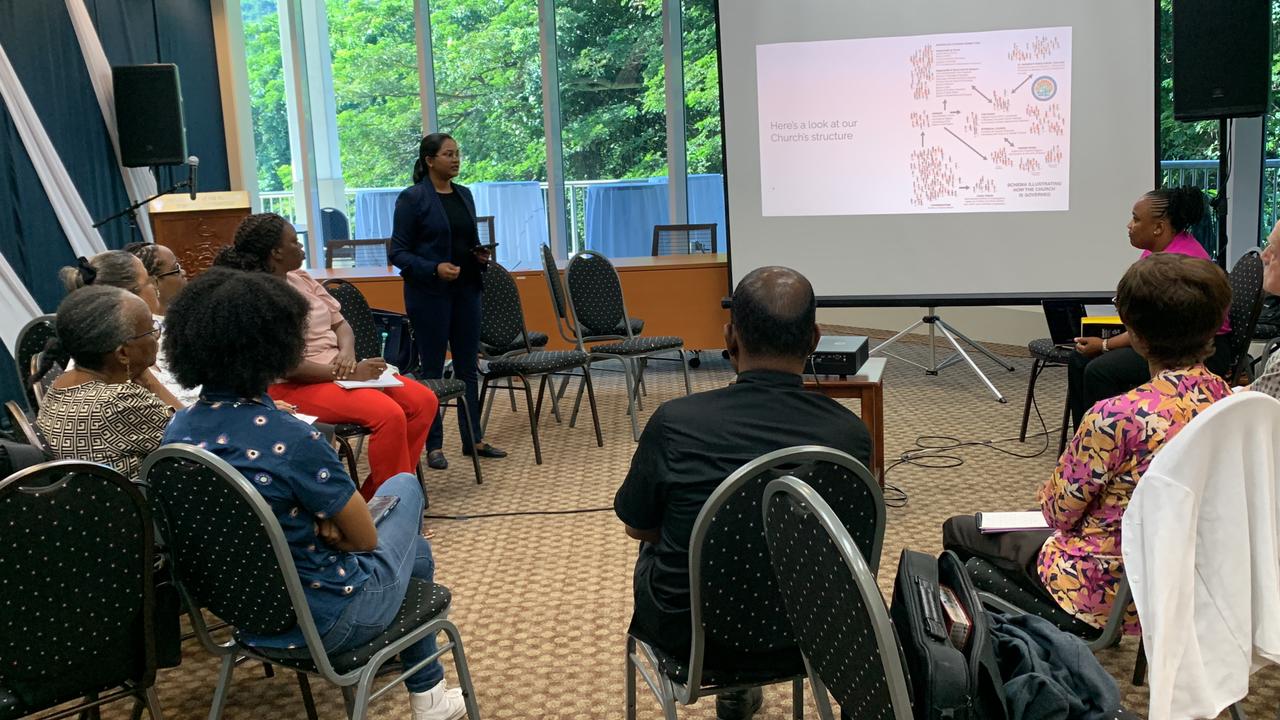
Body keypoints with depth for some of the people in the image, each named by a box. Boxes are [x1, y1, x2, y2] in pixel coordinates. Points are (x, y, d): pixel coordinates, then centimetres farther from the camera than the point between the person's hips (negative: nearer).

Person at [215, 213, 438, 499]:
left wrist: (347, 353, -8)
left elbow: (339, 323, 15)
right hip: (296, 387, -9)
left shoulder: (301, 279, 11)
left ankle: (372, 497, 2)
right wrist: (348, 374, -20)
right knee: (389, 414, -29)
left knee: (424, 400, -4)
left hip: (337, 371, 9)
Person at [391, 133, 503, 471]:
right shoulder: (412, 198, -8)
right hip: (430, 294, -6)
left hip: (466, 290, 6)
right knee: (433, 369, 2)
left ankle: (473, 439, 19)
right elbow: (398, 253, -9)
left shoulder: (464, 194, 11)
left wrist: (481, 255, 0)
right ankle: (433, 445, 12)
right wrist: (434, 269, -22)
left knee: (467, 366, 10)